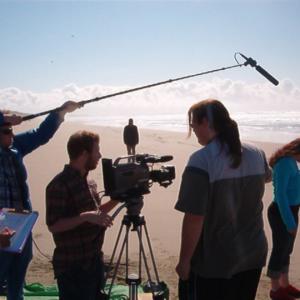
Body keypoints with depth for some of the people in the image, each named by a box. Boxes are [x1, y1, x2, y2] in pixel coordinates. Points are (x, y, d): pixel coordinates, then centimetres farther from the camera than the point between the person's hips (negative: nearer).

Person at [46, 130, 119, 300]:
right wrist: (85, 217, -28)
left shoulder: (87, 181, 9)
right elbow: (53, 225, -20)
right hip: (73, 267, -8)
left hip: (94, 260, 9)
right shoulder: (59, 185, -17)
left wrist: (117, 200, 7)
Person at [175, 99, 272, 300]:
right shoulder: (257, 155, -2)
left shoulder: (201, 161, -21)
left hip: (213, 262, -6)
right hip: (254, 255, 6)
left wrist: (184, 260, -13)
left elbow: (194, 218, -24)